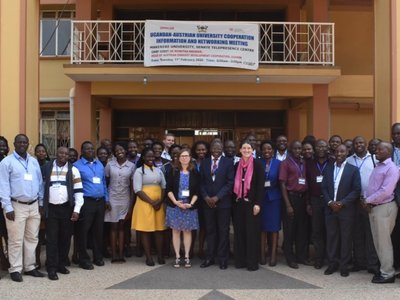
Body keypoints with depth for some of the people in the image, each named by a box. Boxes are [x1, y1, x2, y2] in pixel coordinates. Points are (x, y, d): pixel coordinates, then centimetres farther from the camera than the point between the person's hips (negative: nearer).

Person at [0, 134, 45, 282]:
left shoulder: (34, 161, 12)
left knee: (32, 238, 11)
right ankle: (15, 269, 9)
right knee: (16, 240, -1)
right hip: (17, 206, -5)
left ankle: (30, 267, 20)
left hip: (34, 205, 5)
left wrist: (41, 202, 11)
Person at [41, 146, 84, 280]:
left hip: (66, 208, 1)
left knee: (65, 238, 7)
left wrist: (76, 209, -7)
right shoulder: (46, 168, 4)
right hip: (51, 208, -1)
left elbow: (78, 191, 0)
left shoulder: (73, 170, 2)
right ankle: (52, 268, 5)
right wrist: (41, 206, 4)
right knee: (52, 239, 0)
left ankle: (61, 264, 21)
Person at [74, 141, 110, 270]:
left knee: (98, 230, 12)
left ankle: (98, 257, 23)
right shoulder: (77, 166, -5)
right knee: (84, 231, 0)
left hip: (100, 201, 6)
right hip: (86, 202, -5)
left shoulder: (99, 164, 14)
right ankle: (84, 259, 10)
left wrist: (106, 199, 13)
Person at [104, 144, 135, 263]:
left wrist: (131, 205, 0)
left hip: (125, 200, 0)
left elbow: (132, 186, 2)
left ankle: (121, 254, 9)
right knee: (113, 227, 3)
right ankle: (113, 254, 7)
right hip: (112, 199, 0)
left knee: (121, 227, 6)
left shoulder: (131, 166, 0)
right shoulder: (110, 165, 0)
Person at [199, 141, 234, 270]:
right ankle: (210, 257, 16)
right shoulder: (204, 162, 8)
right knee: (210, 230, 8)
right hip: (208, 202, 3)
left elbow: (230, 182, -7)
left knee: (223, 231, 5)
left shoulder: (228, 163, -2)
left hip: (223, 202, -2)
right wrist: (206, 197, -7)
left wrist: (217, 197, -13)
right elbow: (201, 182, 8)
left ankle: (223, 258, 14)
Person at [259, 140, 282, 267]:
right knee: (262, 226, 5)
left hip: (274, 197, -1)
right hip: (261, 197, 1)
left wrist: (270, 184, -11)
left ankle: (273, 255, 10)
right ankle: (262, 254, 13)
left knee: (274, 226, 3)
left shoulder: (278, 163, 1)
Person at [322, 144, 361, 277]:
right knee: (331, 237, 7)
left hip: (346, 210, -3)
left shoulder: (353, 170, -1)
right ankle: (332, 263, 18)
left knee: (346, 238, 4)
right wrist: (330, 202, -8)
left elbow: (356, 190, -6)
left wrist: (342, 203, -14)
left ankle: (344, 265, 14)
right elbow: (324, 188, 7)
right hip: (330, 208, 3)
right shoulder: (328, 168, 9)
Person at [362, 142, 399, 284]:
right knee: (377, 240, 13)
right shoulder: (377, 167, 15)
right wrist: (366, 199, -2)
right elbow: (371, 187, 16)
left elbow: (385, 191, -20)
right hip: (372, 207, 8)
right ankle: (384, 268, 23)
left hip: (384, 207, -8)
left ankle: (387, 274, 8)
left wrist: (368, 200, -12)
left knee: (384, 242, -2)